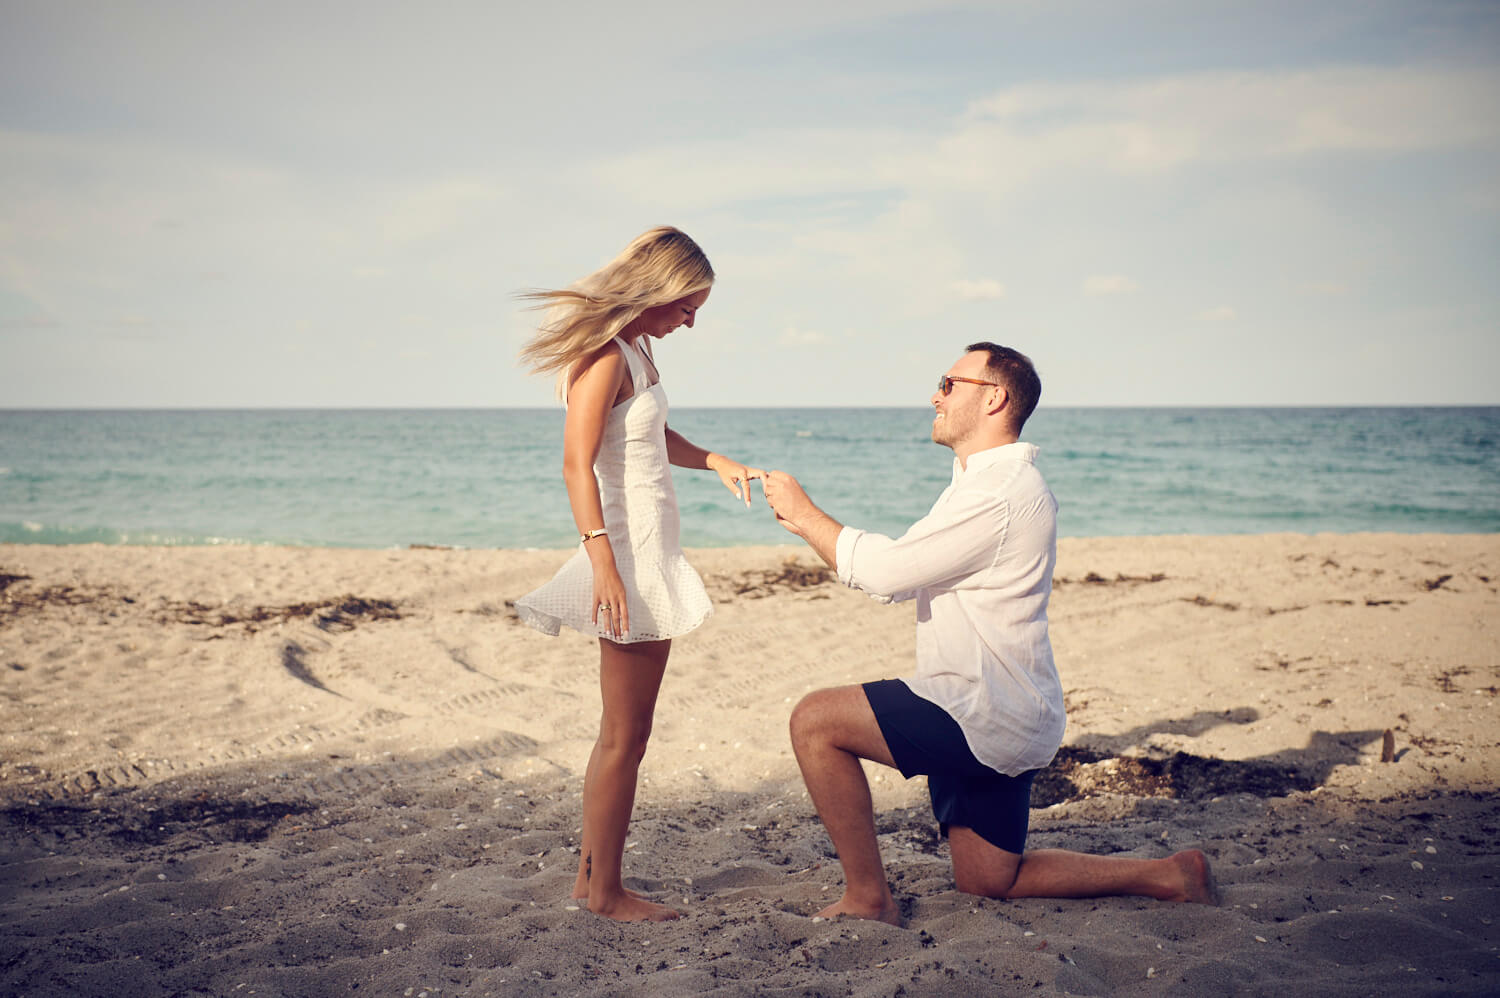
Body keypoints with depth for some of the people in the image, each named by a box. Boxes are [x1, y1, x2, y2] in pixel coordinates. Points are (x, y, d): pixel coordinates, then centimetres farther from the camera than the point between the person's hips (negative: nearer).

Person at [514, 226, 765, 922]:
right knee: (624, 738, -1)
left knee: (621, 734, 16)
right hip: (629, 557, -10)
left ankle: (590, 875, 26)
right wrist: (603, 561, -32)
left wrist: (715, 461, 14)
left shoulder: (633, 348, 14)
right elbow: (577, 463, -24)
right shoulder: (604, 355, -16)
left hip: (649, 557, 10)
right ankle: (605, 891, 11)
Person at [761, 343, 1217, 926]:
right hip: (1002, 723, 11)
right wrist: (809, 525, 8)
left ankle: (867, 899, -7)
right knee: (989, 880, 18)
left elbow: (886, 573, -19)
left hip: (988, 715, -11)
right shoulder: (985, 480, 16)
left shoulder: (1002, 490, -19)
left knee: (815, 721, -16)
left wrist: (804, 512, -8)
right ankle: (1171, 877, 23)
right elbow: (898, 574, 16)